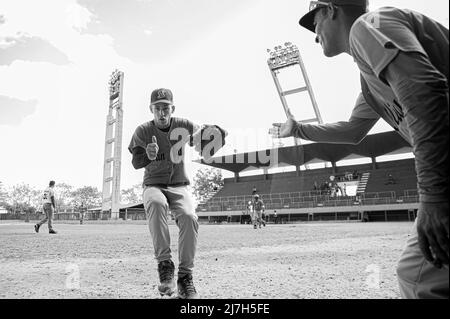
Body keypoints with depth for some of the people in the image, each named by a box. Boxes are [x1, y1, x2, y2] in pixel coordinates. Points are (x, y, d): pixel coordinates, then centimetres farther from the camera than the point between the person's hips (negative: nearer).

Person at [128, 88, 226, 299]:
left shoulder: (183, 126, -1)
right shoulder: (143, 131, -3)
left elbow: (206, 146, -10)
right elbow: (135, 163, -13)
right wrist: (148, 156, -36)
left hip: (179, 186, 1)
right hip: (153, 186, -1)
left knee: (189, 217, -27)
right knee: (156, 204, -36)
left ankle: (185, 277, -14)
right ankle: (165, 264, -29)